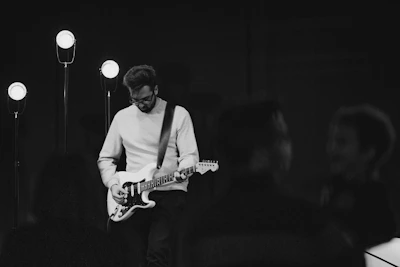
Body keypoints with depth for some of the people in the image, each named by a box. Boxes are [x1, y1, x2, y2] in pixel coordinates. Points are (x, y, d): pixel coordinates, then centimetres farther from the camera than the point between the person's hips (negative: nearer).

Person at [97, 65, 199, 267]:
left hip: (169, 192, -3)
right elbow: (106, 158, 18)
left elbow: (190, 155, -1)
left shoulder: (178, 114, 4)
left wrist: (182, 171, -23)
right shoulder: (122, 117, 13)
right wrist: (113, 184, 1)